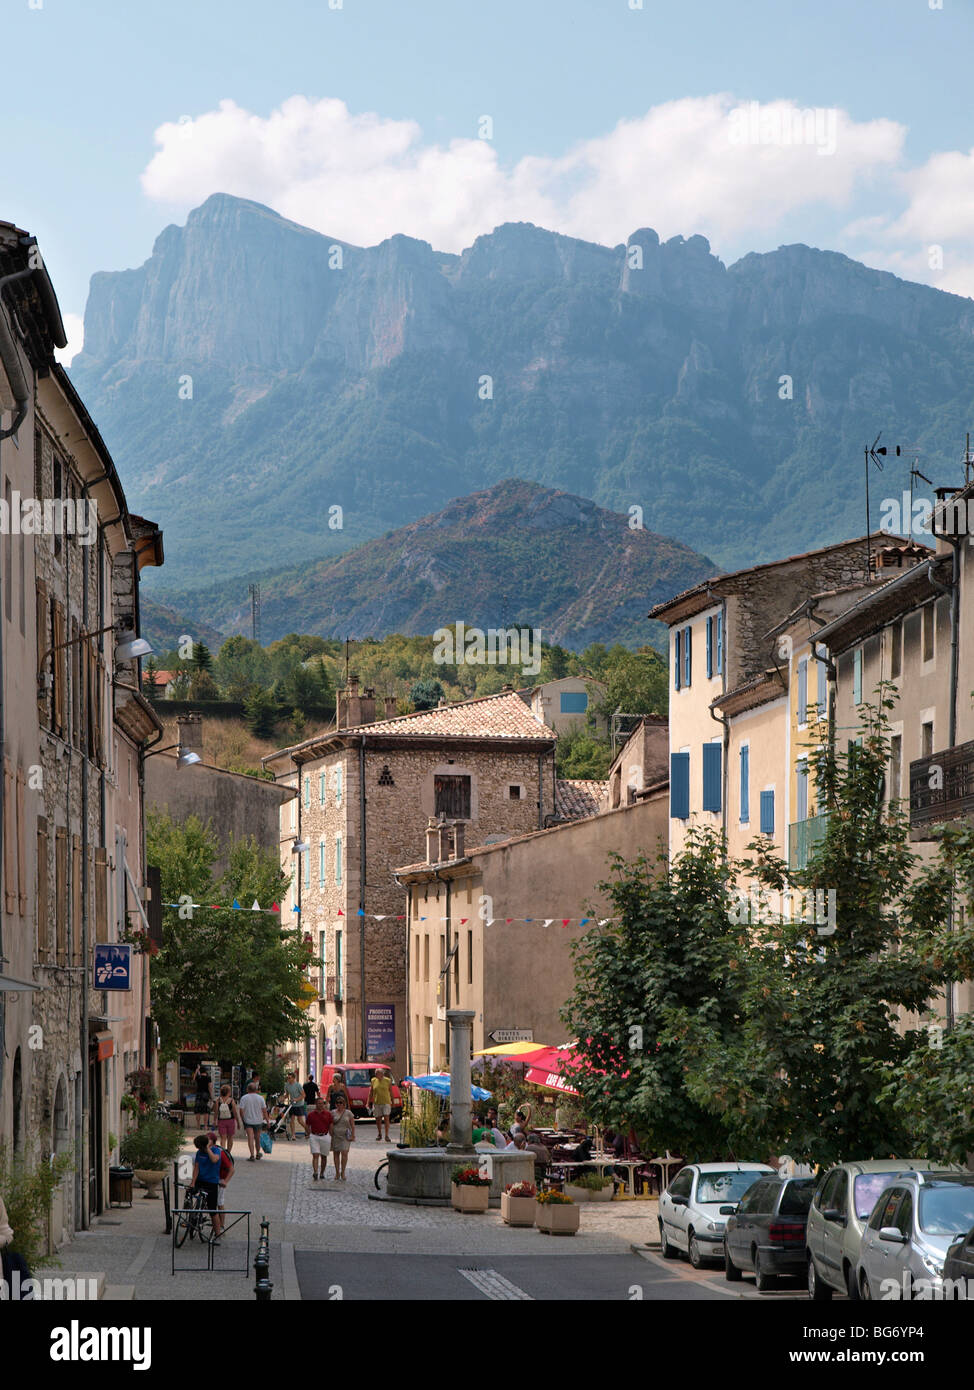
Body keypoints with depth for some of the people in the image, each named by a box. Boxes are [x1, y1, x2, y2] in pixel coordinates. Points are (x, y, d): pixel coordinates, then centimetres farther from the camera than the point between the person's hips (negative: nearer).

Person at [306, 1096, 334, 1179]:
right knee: (315, 1155, -13)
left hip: (325, 1137, 1)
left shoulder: (328, 1114, 1)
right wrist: (308, 1135, 7)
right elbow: (308, 1126, 11)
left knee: (324, 1156, 12)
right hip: (314, 1137, -1)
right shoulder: (311, 1115, 1)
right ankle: (315, 1173, -25)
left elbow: (331, 1126, 4)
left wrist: (331, 1138, 2)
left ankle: (322, 1173, 26)